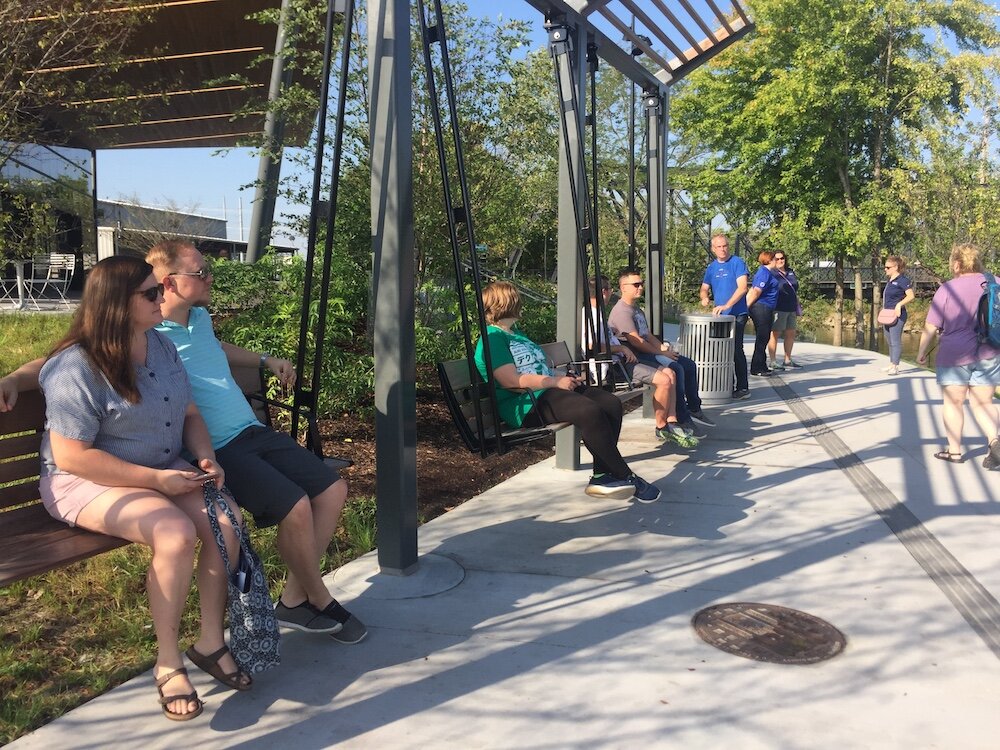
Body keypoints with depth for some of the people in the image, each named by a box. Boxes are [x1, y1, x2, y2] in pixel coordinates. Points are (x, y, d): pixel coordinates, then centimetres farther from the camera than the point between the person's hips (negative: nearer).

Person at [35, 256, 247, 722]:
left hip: (167, 471, 7)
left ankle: (212, 639, -4)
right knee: (175, 534, -32)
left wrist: (206, 458, -8)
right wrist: (156, 479, -24)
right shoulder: (77, 368, -18)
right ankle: (168, 661, -13)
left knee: (227, 519, -20)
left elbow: (190, 415, 12)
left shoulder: (162, 347, 6)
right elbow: (70, 456, -21)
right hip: (86, 480, -6)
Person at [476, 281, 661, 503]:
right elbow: (512, 381, -18)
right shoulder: (492, 338, -5)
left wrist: (565, 378, 9)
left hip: (547, 391, 10)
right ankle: (626, 477, -17)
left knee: (611, 402, -9)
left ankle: (601, 476, -12)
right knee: (589, 410, -30)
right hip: (526, 405, -10)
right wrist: (556, 382, -14)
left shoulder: (516, 334, 27)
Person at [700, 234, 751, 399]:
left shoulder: (737, 263, -6)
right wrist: (704, 297, -9)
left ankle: (743, 388, -4)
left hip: (737, 313, -6)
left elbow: (742, 287, -16)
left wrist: (726, 305, -25)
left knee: (736, 349, -9)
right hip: (719, 315, 6)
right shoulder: (711, 267, 12)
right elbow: (704, 288, 15)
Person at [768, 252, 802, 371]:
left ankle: (787, 360, 20)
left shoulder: (790, 272, 16)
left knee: (791, 334, 10)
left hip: (791, 309, 8)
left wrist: (798, 307, 20)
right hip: (778, 309, -8)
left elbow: (795, 291, 23)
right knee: (775, 334, -5)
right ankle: (773, 362, -1)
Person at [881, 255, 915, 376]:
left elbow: (910, 296, -17)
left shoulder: (902, 280, -10)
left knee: (896, 341, -9)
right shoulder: (889, 281, 16)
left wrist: (899, 304, -25)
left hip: (897, 315, -9)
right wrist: (883, 310, 18)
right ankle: (891, 364, 22)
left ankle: (895, 366, -8)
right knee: (890, 342, 14)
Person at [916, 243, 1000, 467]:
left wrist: (921, 353, 4)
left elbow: (931, 328, -8)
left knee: (954, 402, 8)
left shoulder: (947, 289, -9)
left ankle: (954, 450, 13)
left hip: (955, 355, -3)